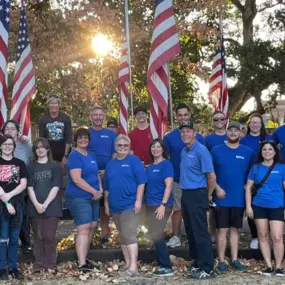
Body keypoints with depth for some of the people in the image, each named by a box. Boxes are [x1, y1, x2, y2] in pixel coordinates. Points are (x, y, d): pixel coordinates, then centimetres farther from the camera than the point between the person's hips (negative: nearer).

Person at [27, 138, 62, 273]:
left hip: (51, 207, -2)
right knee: (38, 237, 3)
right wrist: (37, 204, -12)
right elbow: (30, 188, 3)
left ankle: (51, 265, 6)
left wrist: (45, 204, -14)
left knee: (50, 236, -2)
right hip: (35, 208, 2)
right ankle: (38, 265, 8)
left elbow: (55, 187, -3)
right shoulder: (31, 167, 11)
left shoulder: (55, 166, 5)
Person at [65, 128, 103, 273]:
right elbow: (77, 180, -21)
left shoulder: (90, 155, 13)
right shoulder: (74, 156, -13)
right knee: (84, 228, -15)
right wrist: (95, 191, -16)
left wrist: (100, 189, 3)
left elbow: (96, 173, 21)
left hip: (92, 197, 8)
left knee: (92, 227, 11)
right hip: (78, 198, -8)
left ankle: (83, 257, 23)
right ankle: (81, 264, -16)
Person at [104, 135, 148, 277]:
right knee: (122, 236, 11)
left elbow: (141, 182, -9)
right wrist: (106, 203, 15)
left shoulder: (134, 160, -3)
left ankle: (133, 266, -17)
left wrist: (138, 201, -15)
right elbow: (106, 186, 18)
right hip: (115, 206, 6)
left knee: (129, 234, -15)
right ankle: (128, 264, 19)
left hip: (130, 204, -6)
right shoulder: (110, 164, 13)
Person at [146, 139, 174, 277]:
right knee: (157, 236, 9)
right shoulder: (151, 166, 14)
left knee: (156, 235, -10)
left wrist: (163, 205, -22)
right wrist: (146, 203, 14)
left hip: (161, 205, -8)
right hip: (151, 205, 8)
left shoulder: (166, 164, -9)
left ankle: (167, 267, -4)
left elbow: (168, 186, -16)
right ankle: (162, 265, 16)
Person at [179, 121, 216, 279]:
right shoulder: (184, 151, 13)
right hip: (186, 194, 9)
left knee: (200, 232, -7)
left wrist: (208, 196, -4)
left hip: (197, 195, -9)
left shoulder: (201, 150, -13)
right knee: (191, 232, 14)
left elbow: (212, 176, -15)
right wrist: (186, 194, 17)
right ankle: (197, 263, 24)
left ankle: (207, 269, -2)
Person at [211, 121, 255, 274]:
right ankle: (221, 261, 6)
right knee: (222, 230, 0)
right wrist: (217, 188, -9)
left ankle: (234, 260, 17)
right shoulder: (216, 150, -1)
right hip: (222, 198, -2)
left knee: (235, 229, 11)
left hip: (239, 198, 2)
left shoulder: (248, 152, 2)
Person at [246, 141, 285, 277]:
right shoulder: (256, 168, 6)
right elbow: (248, 187, 8)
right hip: (259, 206, 2)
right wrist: (248, 206, 1)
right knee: (263, 236, 6)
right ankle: (269, 266, 16)